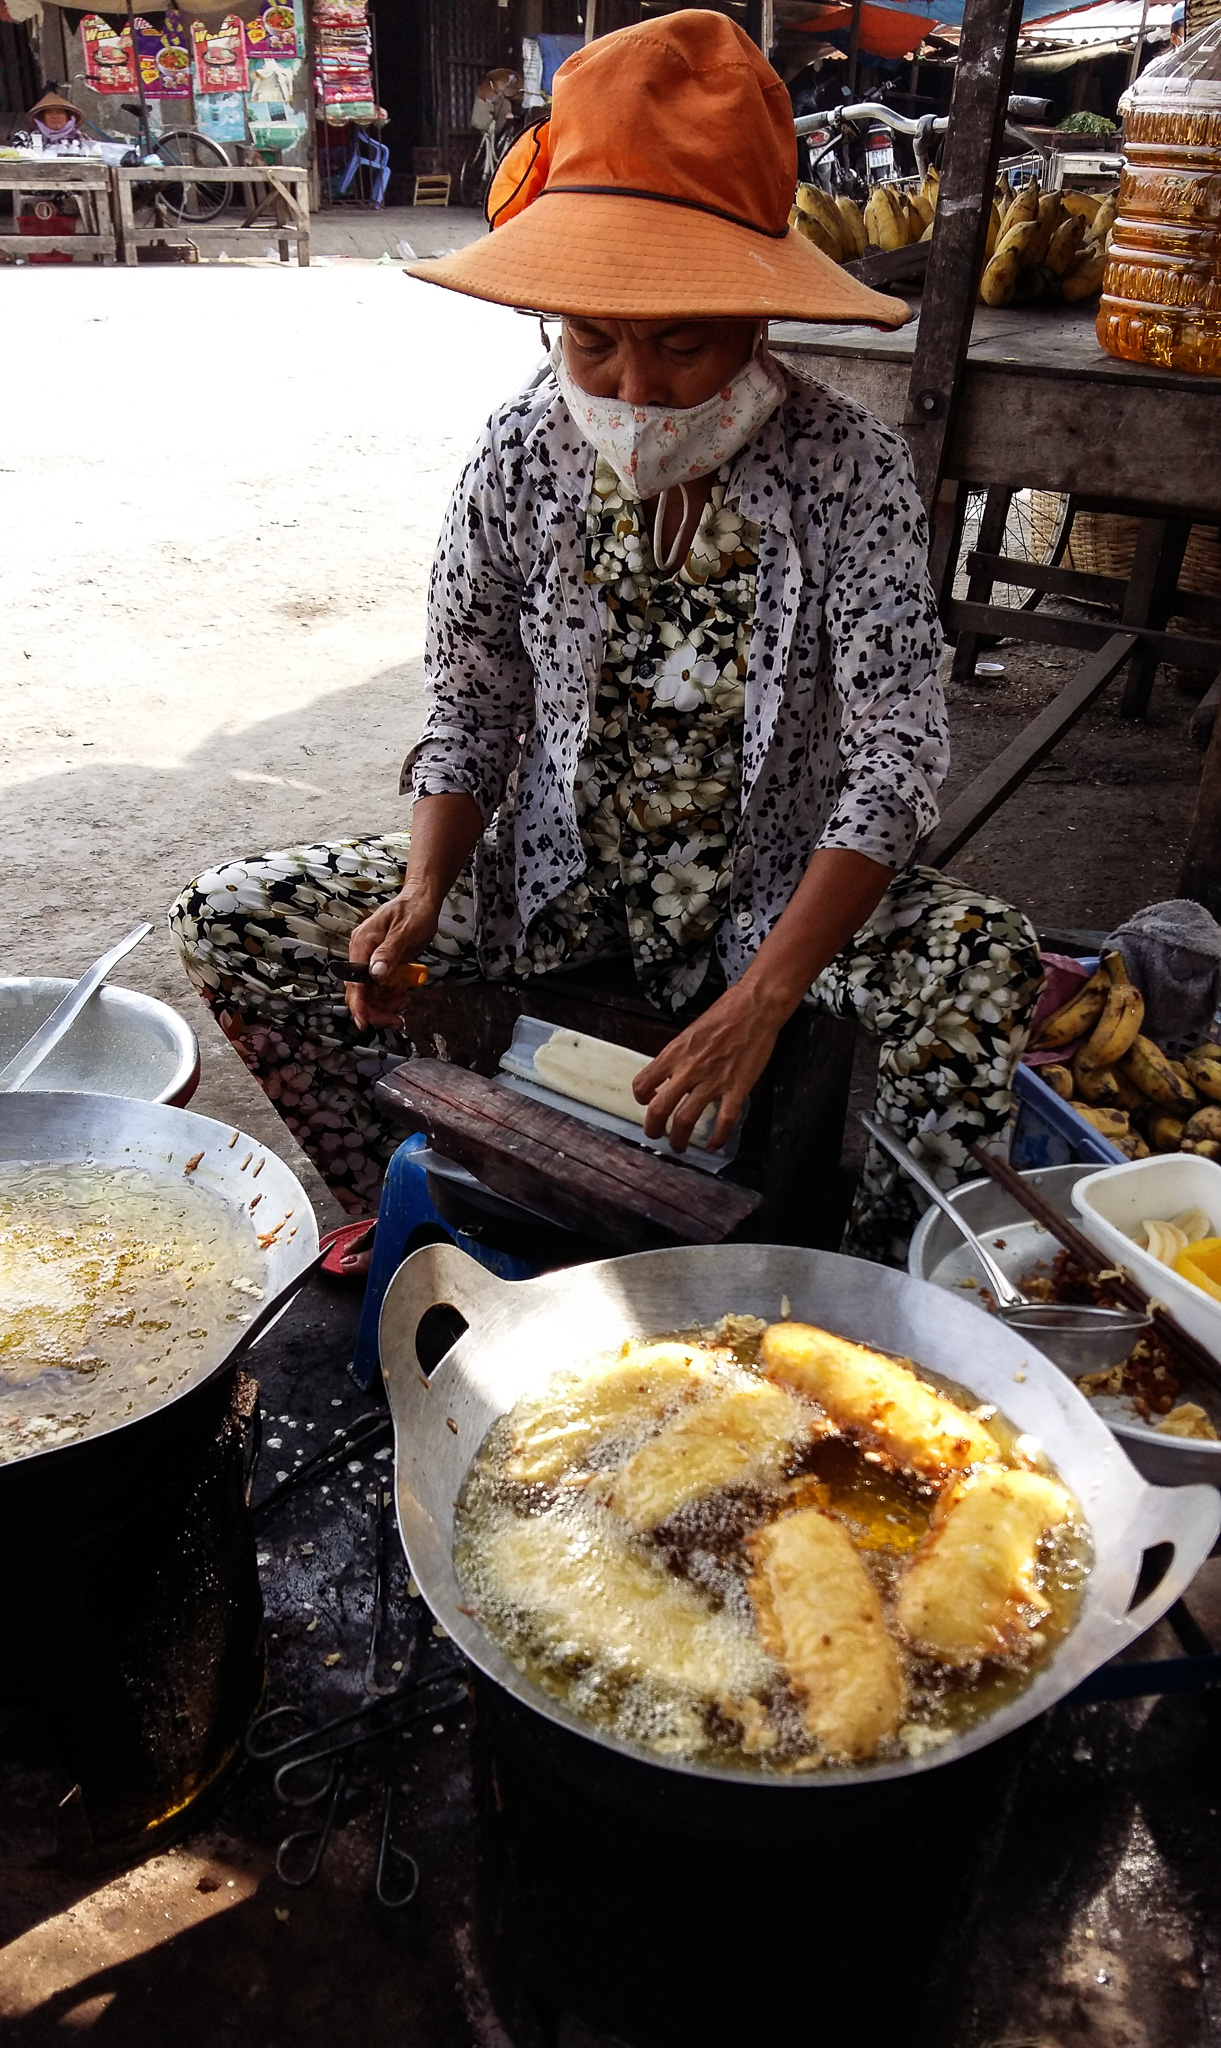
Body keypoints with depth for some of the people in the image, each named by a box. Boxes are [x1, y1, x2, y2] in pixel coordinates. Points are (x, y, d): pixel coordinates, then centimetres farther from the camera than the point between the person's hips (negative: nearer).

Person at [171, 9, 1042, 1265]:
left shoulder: (845, 469, -15)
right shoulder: (522, 453, -7)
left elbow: (897, 759, -19)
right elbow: (470, 708, 0)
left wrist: (764, 996, -31)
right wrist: (425, 890, -19)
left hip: (775, 892, -2)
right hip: (549, 875, 3)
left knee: (986, 966, -30)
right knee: (230, 923, -9)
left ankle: (878, 1280, -4)